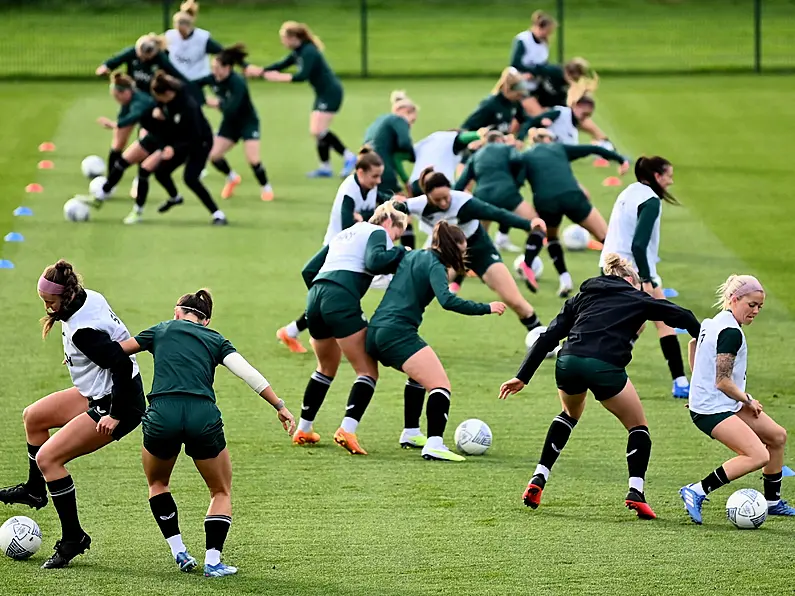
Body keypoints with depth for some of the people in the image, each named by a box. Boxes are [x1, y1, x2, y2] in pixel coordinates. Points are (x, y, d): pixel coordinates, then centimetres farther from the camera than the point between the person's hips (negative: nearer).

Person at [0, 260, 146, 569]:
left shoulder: (83, 331, -30)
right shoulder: (91, 298, -3)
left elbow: (123, 366, -32)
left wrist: (115, 416, -25)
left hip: (119, 404, -11)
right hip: (96, 394, 11)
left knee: (48, 456, -13)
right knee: (33, 416, 20)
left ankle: (73, 538, -5)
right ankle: (35, 490, 39)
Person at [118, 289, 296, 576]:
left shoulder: (162, 330, 20)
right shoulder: (216, 340, 19)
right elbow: (249, 373, 5)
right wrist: (280, 406, 6)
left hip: (162, 415, 0)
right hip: (203, 418, 0)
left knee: (157, 482, 29)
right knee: (221, 492, 20)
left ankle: (179, 552, 20)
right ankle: (213, 561, 5)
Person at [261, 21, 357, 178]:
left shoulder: (308, 52, -20)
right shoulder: (299, 52, 9)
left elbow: (303, 76, -28)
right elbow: (282, 65, 19)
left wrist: (280, 77, -24)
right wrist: (261, 71, 13)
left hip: (331, 93, -10)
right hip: (323, 94, 10)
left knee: (318, 131, -15)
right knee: (316, 131, 9)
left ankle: (348, 156, -7)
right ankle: (325, 167, 14)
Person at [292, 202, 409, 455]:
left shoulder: (343, 235, 32)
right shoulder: (377, 232, 10)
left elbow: (309, 271, 28)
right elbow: (373, 261, -12)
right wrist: (401, 252, 2)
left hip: (315, 297, 8)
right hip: (342, 299, -8)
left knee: (326, 368, 28)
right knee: (368, 370, -4)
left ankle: (303, 431, 31)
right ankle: (347, 430, -22)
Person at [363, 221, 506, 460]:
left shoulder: (410, 256, 19)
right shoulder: (434, 266, -6)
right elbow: (447, 300, -22)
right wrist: (485, 308, -17)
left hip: (375, 332, 9)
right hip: (398, 333, -9)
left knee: (419, 375, 32)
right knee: (441, 386, -13)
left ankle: (410, 433, 36)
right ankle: (434, 444, -29)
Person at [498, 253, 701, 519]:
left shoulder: (584, 296, 29)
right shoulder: (637, 299, 21)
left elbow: (549, 336, 22)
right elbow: (683, 317, 21)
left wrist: (523, 377, 20)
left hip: (567, 363, 4)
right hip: (605, 366, -4)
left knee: (570, 413, 36)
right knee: (638, 426, 19)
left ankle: (538, 480, 27)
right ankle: (635, 491, 0)